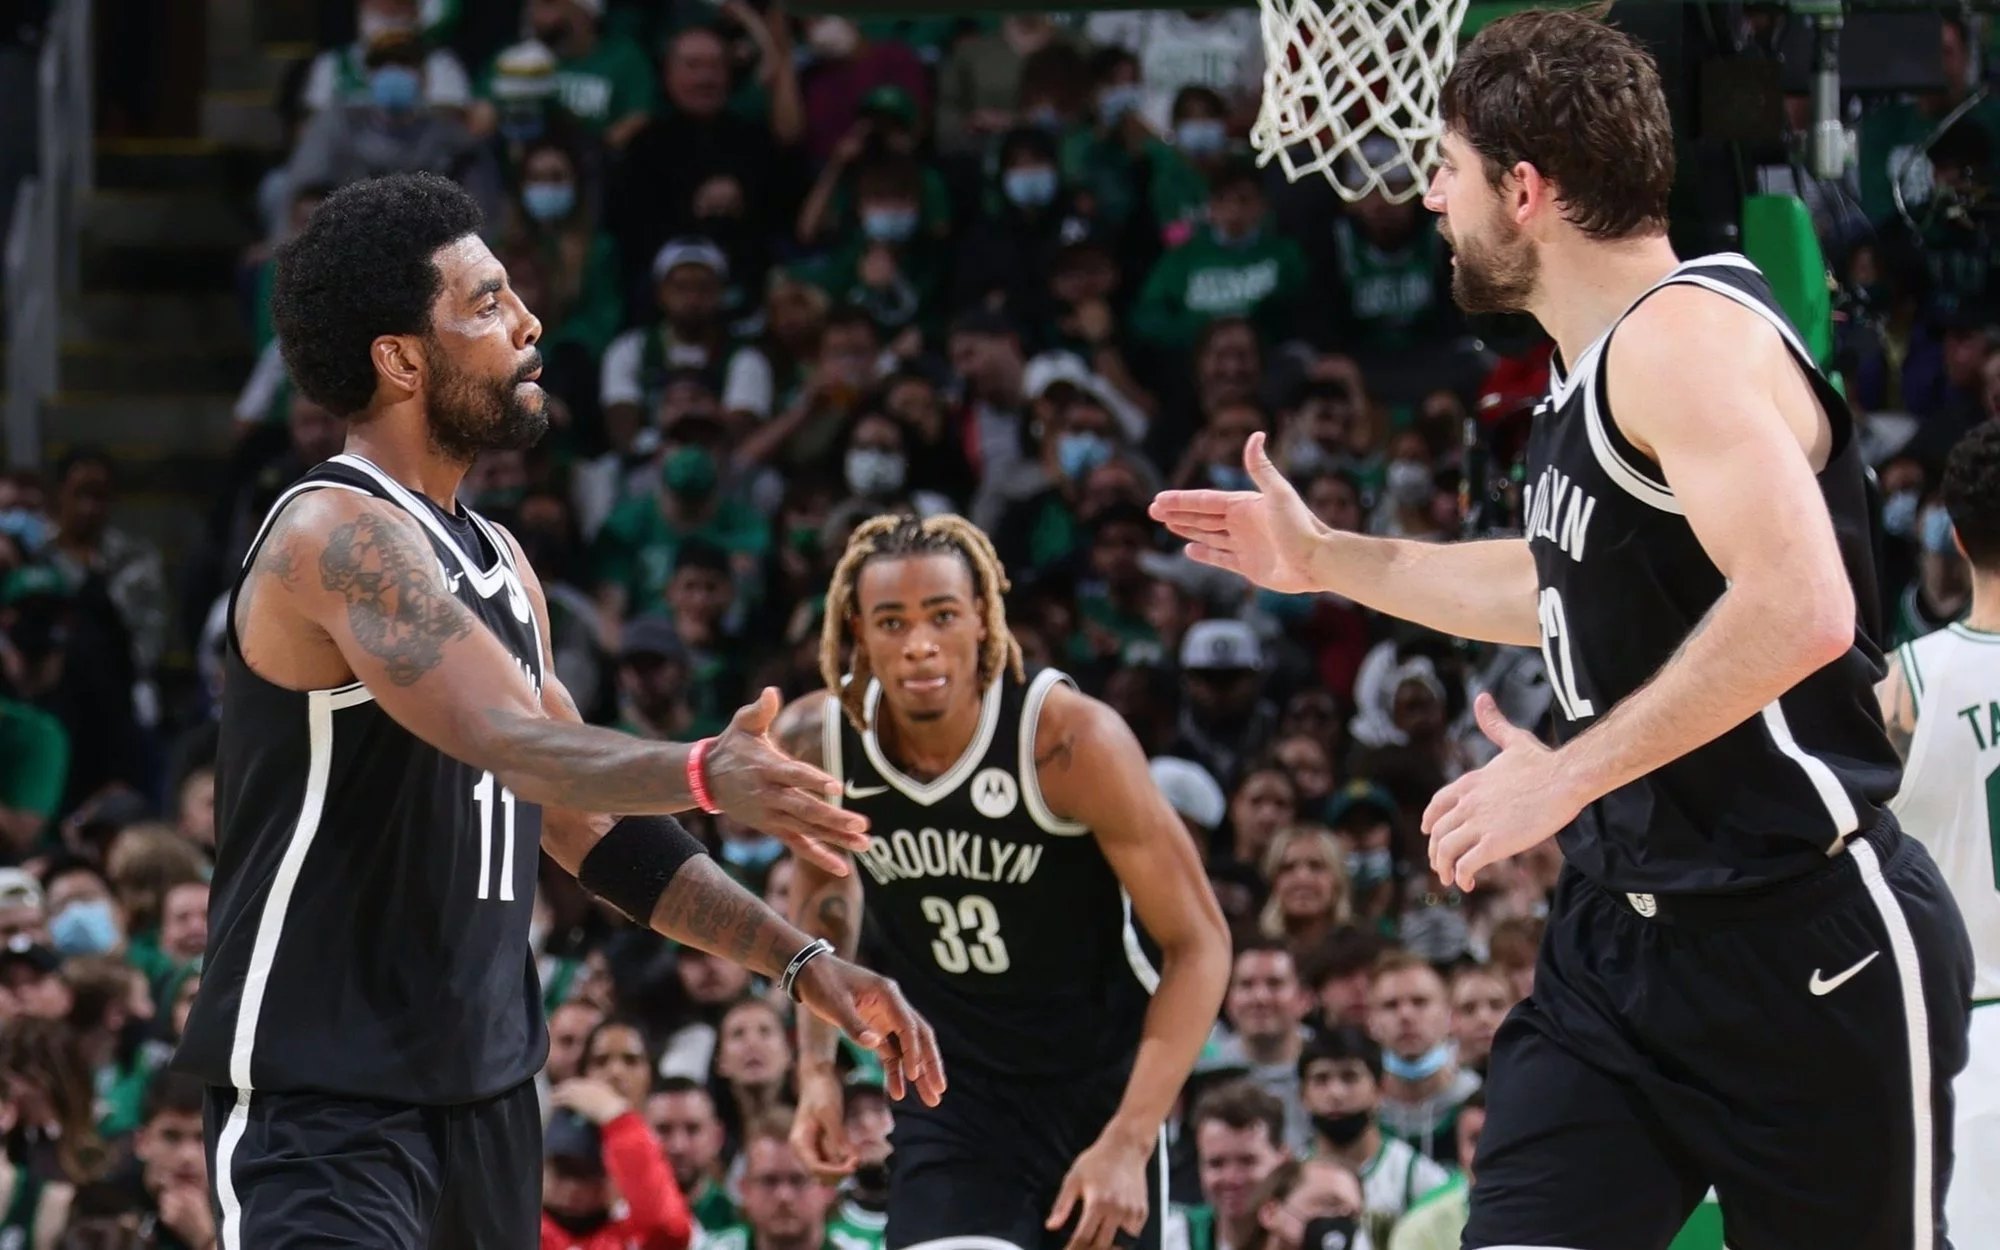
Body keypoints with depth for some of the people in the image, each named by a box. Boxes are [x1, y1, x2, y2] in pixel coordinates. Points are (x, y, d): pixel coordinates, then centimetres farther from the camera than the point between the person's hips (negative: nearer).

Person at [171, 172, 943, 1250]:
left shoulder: (496, 559, 15)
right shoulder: (337, 534, -15)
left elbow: (592, 825, 21)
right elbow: (512, 742, -30)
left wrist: (802, 963, 12)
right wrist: (704, 776, -46)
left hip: (485, 1094, 9)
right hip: (322, 1109, -9)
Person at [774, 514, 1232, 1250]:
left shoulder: (1070, 741, -25)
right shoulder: (816, 743, -12)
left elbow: (1198, 944, -19)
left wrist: (1128, 1141, -27)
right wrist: (816, 1066, 4)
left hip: (1098, 1084, -2)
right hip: (950, 1090, 2)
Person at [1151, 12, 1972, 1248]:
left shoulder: (1685, 335, -17)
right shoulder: (1597, 367, 12)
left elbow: (1798, 609, -31)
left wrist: (1569, 776, -25)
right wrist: (1328, 561, 33)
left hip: (1808, 953, -9)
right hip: (1625, 930, 9)